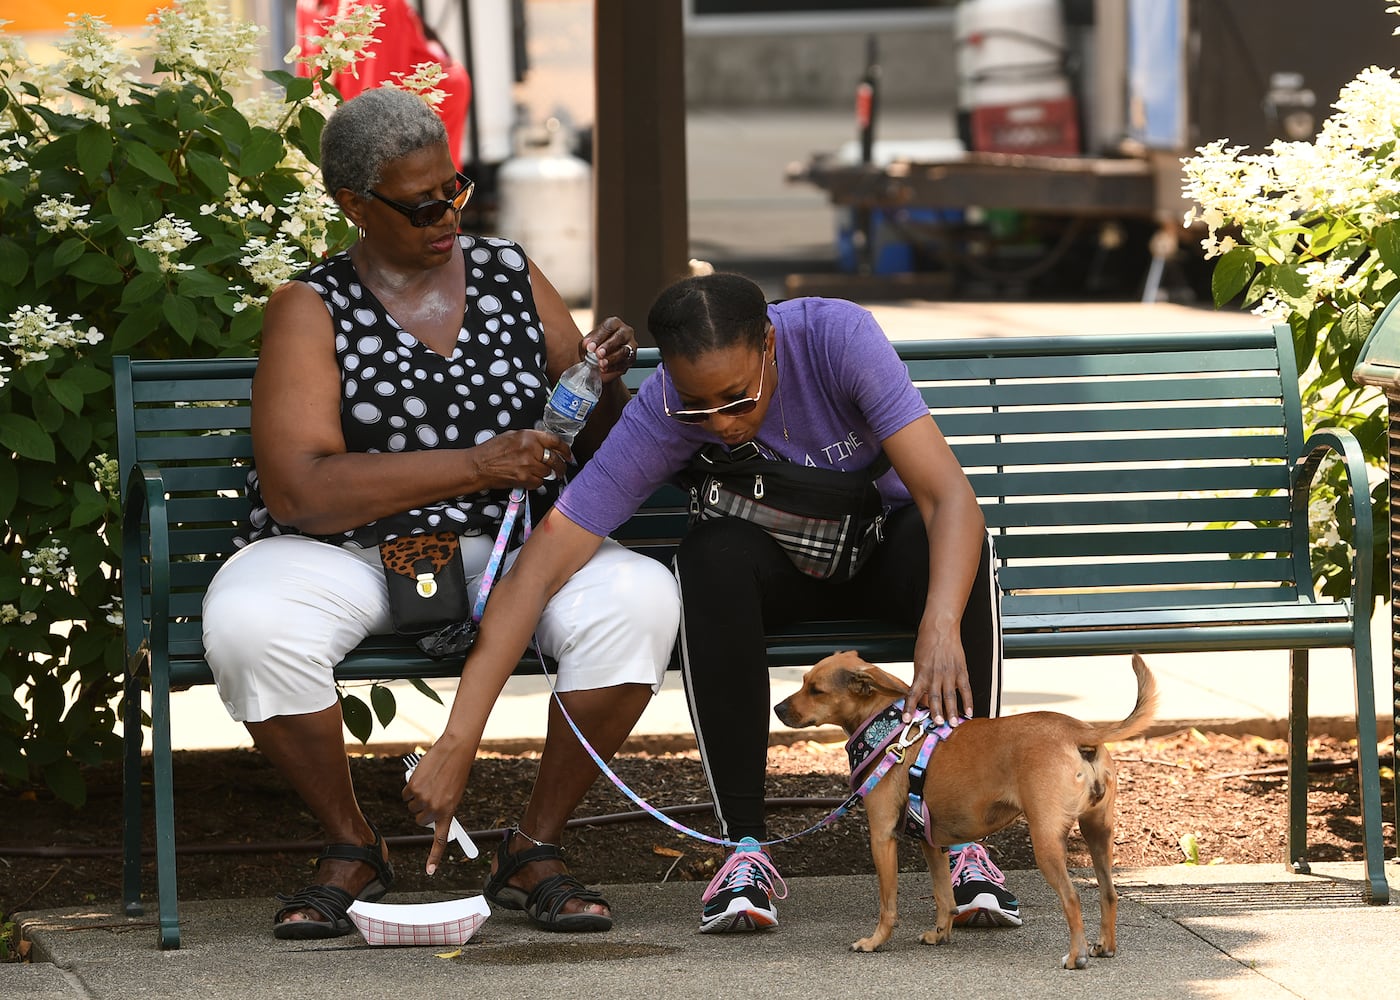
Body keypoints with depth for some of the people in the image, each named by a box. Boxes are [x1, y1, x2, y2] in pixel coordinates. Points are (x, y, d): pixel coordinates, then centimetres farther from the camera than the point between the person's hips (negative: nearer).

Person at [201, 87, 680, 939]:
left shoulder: (510, 276, 11)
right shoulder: (314, 308, -2)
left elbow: (593, 446, 16)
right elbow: (299, 492, -15)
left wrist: (605, 386, -8)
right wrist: (477, 466, -19)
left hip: (509, 550, 3)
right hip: (348, 553, -2)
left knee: (639, 598, -28)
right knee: (247, 623, -35)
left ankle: (536, 849, -11)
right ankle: (353, 848, -9)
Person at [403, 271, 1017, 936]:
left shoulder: (838, 336, -29)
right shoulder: (659, 415, -26)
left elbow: (949, 496, -34)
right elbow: (543, 563, -30)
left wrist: (941, 625, -54)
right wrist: (459, 739, -37)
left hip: (882, 553, -1)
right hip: (776, 564, 1)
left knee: (954, 547, -36)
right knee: (712, 552, -35)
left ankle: (963, 837, -30)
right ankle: (745, 849, -29)